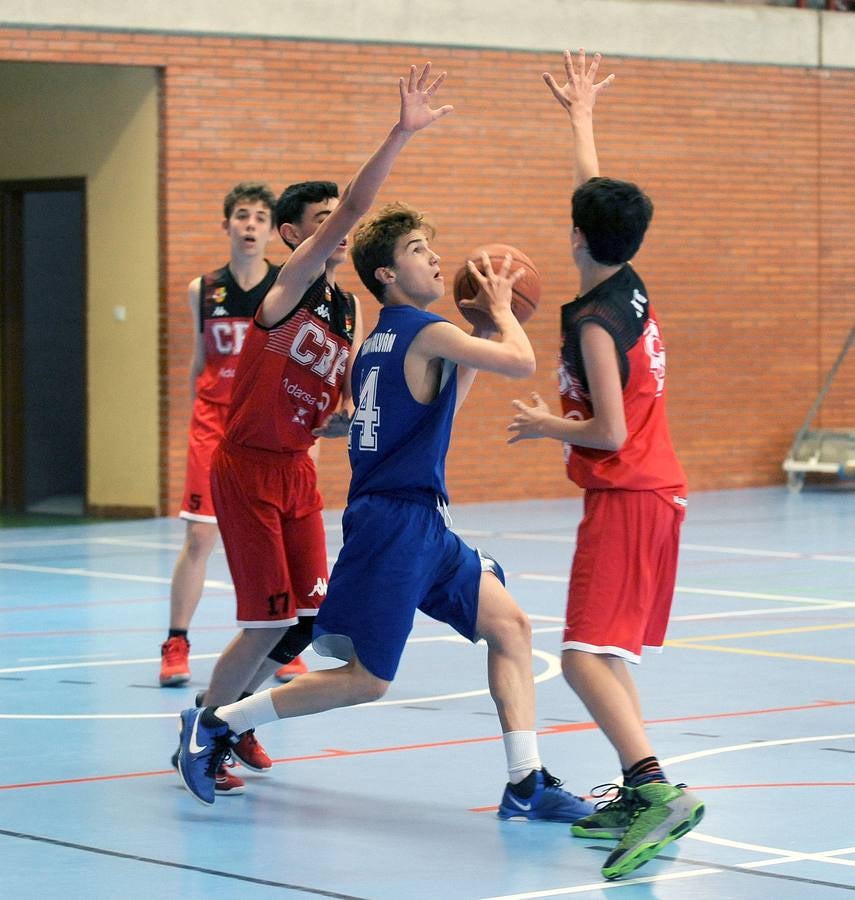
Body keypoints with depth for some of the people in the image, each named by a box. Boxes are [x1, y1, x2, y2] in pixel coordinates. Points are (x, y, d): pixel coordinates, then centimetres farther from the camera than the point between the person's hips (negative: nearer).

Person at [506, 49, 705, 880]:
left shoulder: (593, 321, -16)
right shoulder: (631, 287, 7)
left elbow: (609, 432, -19)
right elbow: (598, 194, 24)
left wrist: (544, 425, -3)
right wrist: (580, 116, 35)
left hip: (625, 498, -9)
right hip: (656, 492, 9)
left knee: (586, 656, -18)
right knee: (604, 654, 17)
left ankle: (659, 790, -32)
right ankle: (636, 796, 18)